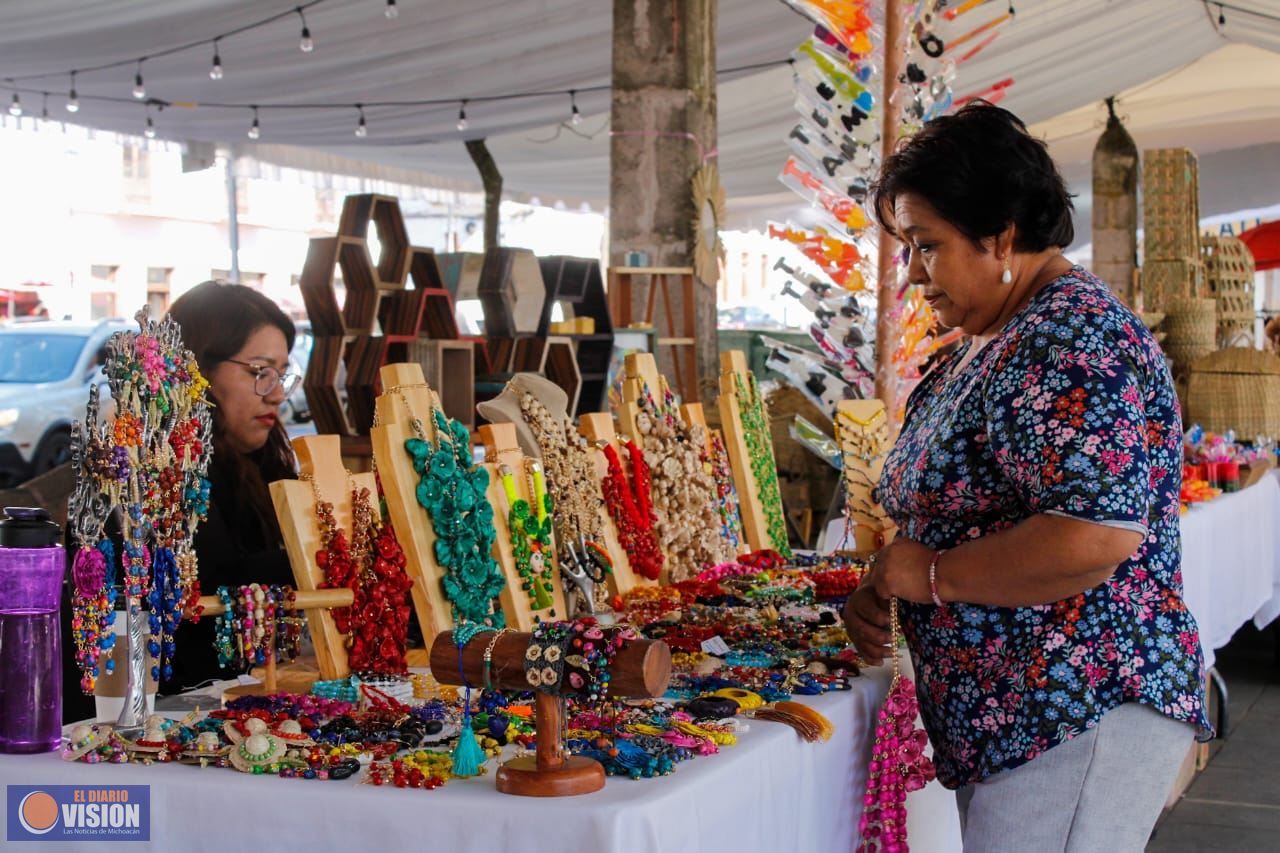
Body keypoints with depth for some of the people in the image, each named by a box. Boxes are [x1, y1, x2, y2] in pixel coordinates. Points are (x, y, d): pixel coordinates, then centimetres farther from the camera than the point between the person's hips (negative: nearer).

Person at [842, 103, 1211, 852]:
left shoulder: (1070, 342, -18)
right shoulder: (994, 340, 14)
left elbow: (1097, 537, -29)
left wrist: (934, 574, -17)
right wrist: (884, 585, 4)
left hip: (1079, 723, -10)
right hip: (1007, 719, 10)